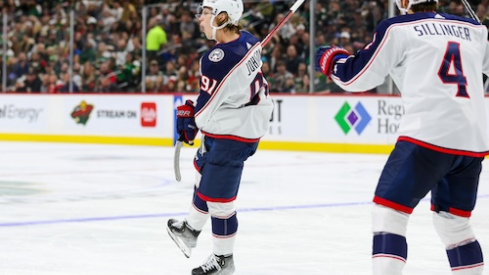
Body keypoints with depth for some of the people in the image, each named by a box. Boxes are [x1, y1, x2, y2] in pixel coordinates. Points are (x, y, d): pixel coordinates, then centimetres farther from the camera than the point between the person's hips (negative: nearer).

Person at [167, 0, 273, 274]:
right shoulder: (248, 41, -3)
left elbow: (206, 108, -19)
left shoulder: (219, 61, -30)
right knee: (206, 173, 28)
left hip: (232, 137, -10)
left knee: (217, 196, 2)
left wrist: (189, 118, 3)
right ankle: (190, 231, 47)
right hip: (251, 124, 10)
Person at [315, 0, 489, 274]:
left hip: (429, 135, -6)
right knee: (454, 221, 20)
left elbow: (358, 77, 6)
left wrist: (331, 59, 26)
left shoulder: (398, 28, 4)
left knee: (389, 210, 0)